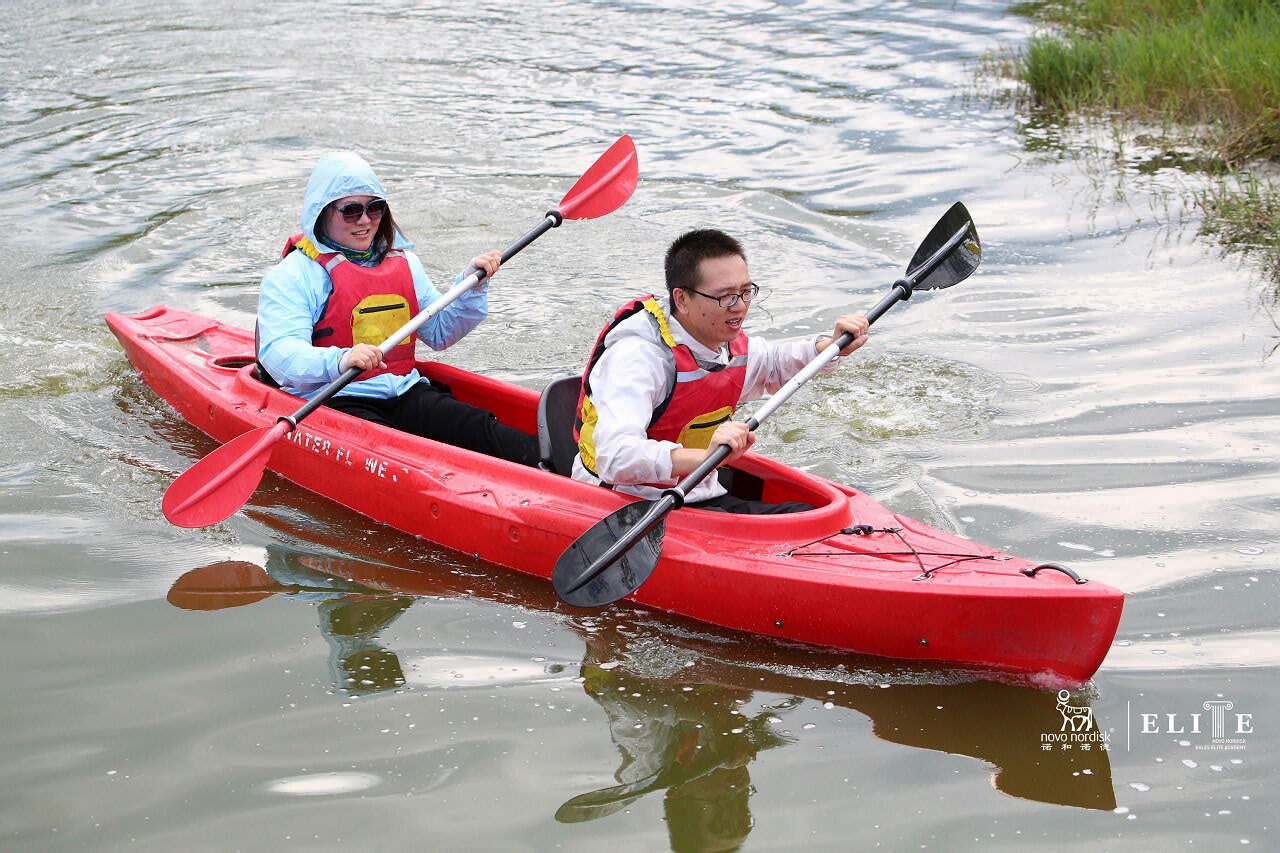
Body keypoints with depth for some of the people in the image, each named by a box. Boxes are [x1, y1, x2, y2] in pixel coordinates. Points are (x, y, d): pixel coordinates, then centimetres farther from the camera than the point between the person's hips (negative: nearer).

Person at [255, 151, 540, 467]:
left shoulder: (404, 263, 19)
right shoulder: (292, 274, -2)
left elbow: (439, 333, 27)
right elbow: (278, 352, -17)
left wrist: (472, 286, 9)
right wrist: (339, 361, -37)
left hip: (405, 393, 6)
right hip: (331, 402, -6)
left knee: (480, 428, -22)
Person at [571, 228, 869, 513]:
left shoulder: (731, 345, 4)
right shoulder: (638, 356, -25)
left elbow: (773, 364, 31)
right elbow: (613, 458, -40)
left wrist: (832, 346, 11)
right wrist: (704, 456, -54)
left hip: (700, 499, 9)